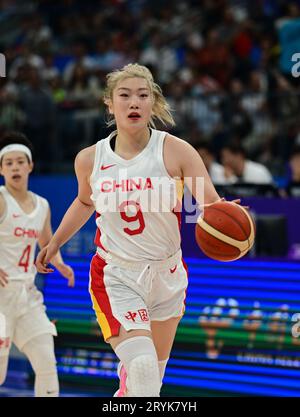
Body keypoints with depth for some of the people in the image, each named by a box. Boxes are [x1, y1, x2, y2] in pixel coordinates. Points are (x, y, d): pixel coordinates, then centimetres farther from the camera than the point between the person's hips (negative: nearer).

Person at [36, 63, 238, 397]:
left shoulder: (175, 151, -13)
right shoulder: (89, 160, -5)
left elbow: (211, 204, -22)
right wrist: (54, 243, 22)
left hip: (166, 273, 1)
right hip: (115, 276, -1)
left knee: (153, 373, 17)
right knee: (141, 366, -23)